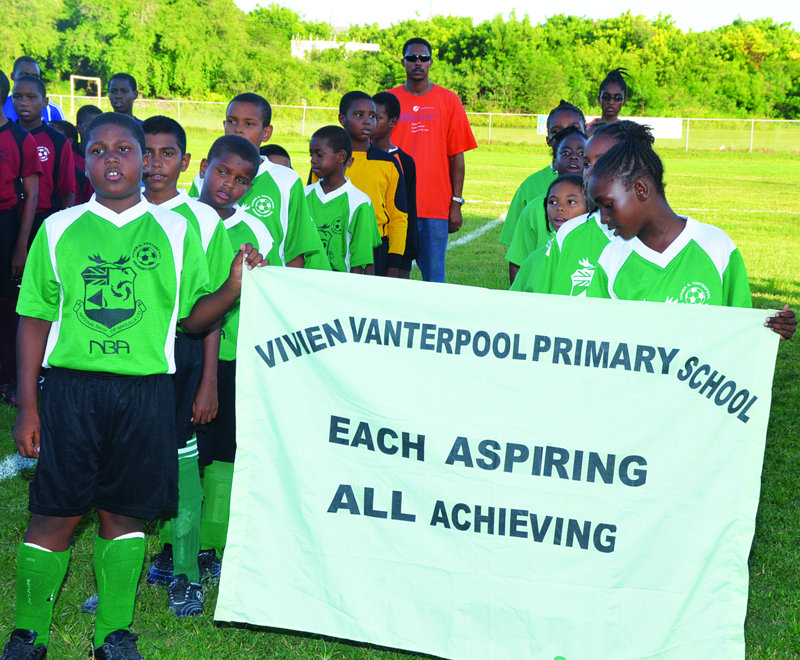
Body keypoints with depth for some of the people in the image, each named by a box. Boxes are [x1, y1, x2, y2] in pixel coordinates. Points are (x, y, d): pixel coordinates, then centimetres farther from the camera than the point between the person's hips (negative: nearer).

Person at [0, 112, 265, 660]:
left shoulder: (175, 232, 8)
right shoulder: (58, 230, 7)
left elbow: (192, 317, 9)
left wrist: (235, 288, -10)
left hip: (146, 390, 1)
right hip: (72, 388, 0)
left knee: (125, 511, 6)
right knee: (56, 512, 1)